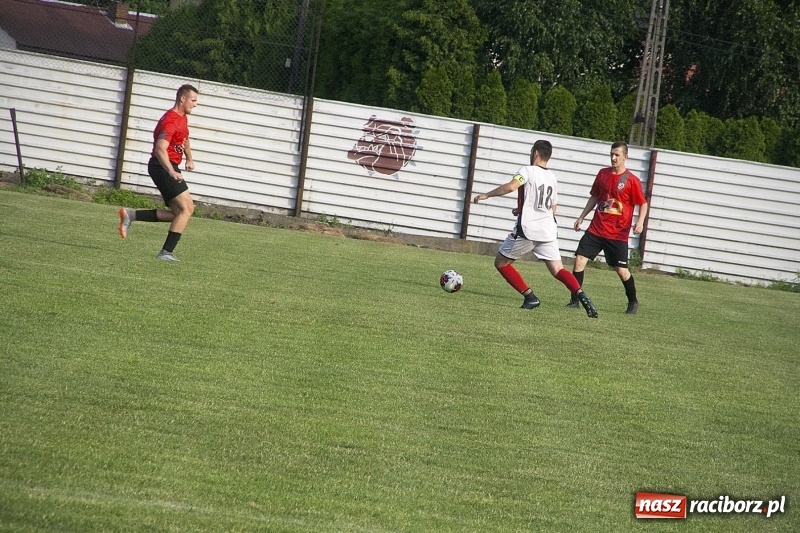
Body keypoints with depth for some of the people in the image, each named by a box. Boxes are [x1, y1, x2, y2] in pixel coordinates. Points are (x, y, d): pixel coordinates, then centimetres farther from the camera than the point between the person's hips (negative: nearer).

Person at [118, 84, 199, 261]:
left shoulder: (183, 118, 15)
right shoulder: (171, 120, -17)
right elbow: (160, 149, -30)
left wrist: (189, 158, 29)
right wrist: (172, 172, -42)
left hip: (169, 168, 10)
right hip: (163, 167, -10)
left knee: (179, 212, 6)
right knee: (186, 208, -15)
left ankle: (131, 215, 9)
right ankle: (166, 252, -15)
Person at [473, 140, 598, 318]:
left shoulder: (528, 171, -5)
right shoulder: (552, 177, 16)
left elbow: (511, 186, -24)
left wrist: (486, 195, -13)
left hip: (527, 230, -6)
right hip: (548, 230, 6)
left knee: (501, 262, 11)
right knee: (558, 270, 4)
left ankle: (530, 297, 2)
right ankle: (580, 295, -22)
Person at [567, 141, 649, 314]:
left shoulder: (631, 180, -7)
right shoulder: (603, 174, 7)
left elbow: (643, 203, -4)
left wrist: (640, 221, -21)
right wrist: (582, 217, 17)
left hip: (618, 234, -4)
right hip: (596, 229, 4)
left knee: (621, 270, -1)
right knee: (580, 260, -7)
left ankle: (633, 302, 23)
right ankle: (575, 300, 1)